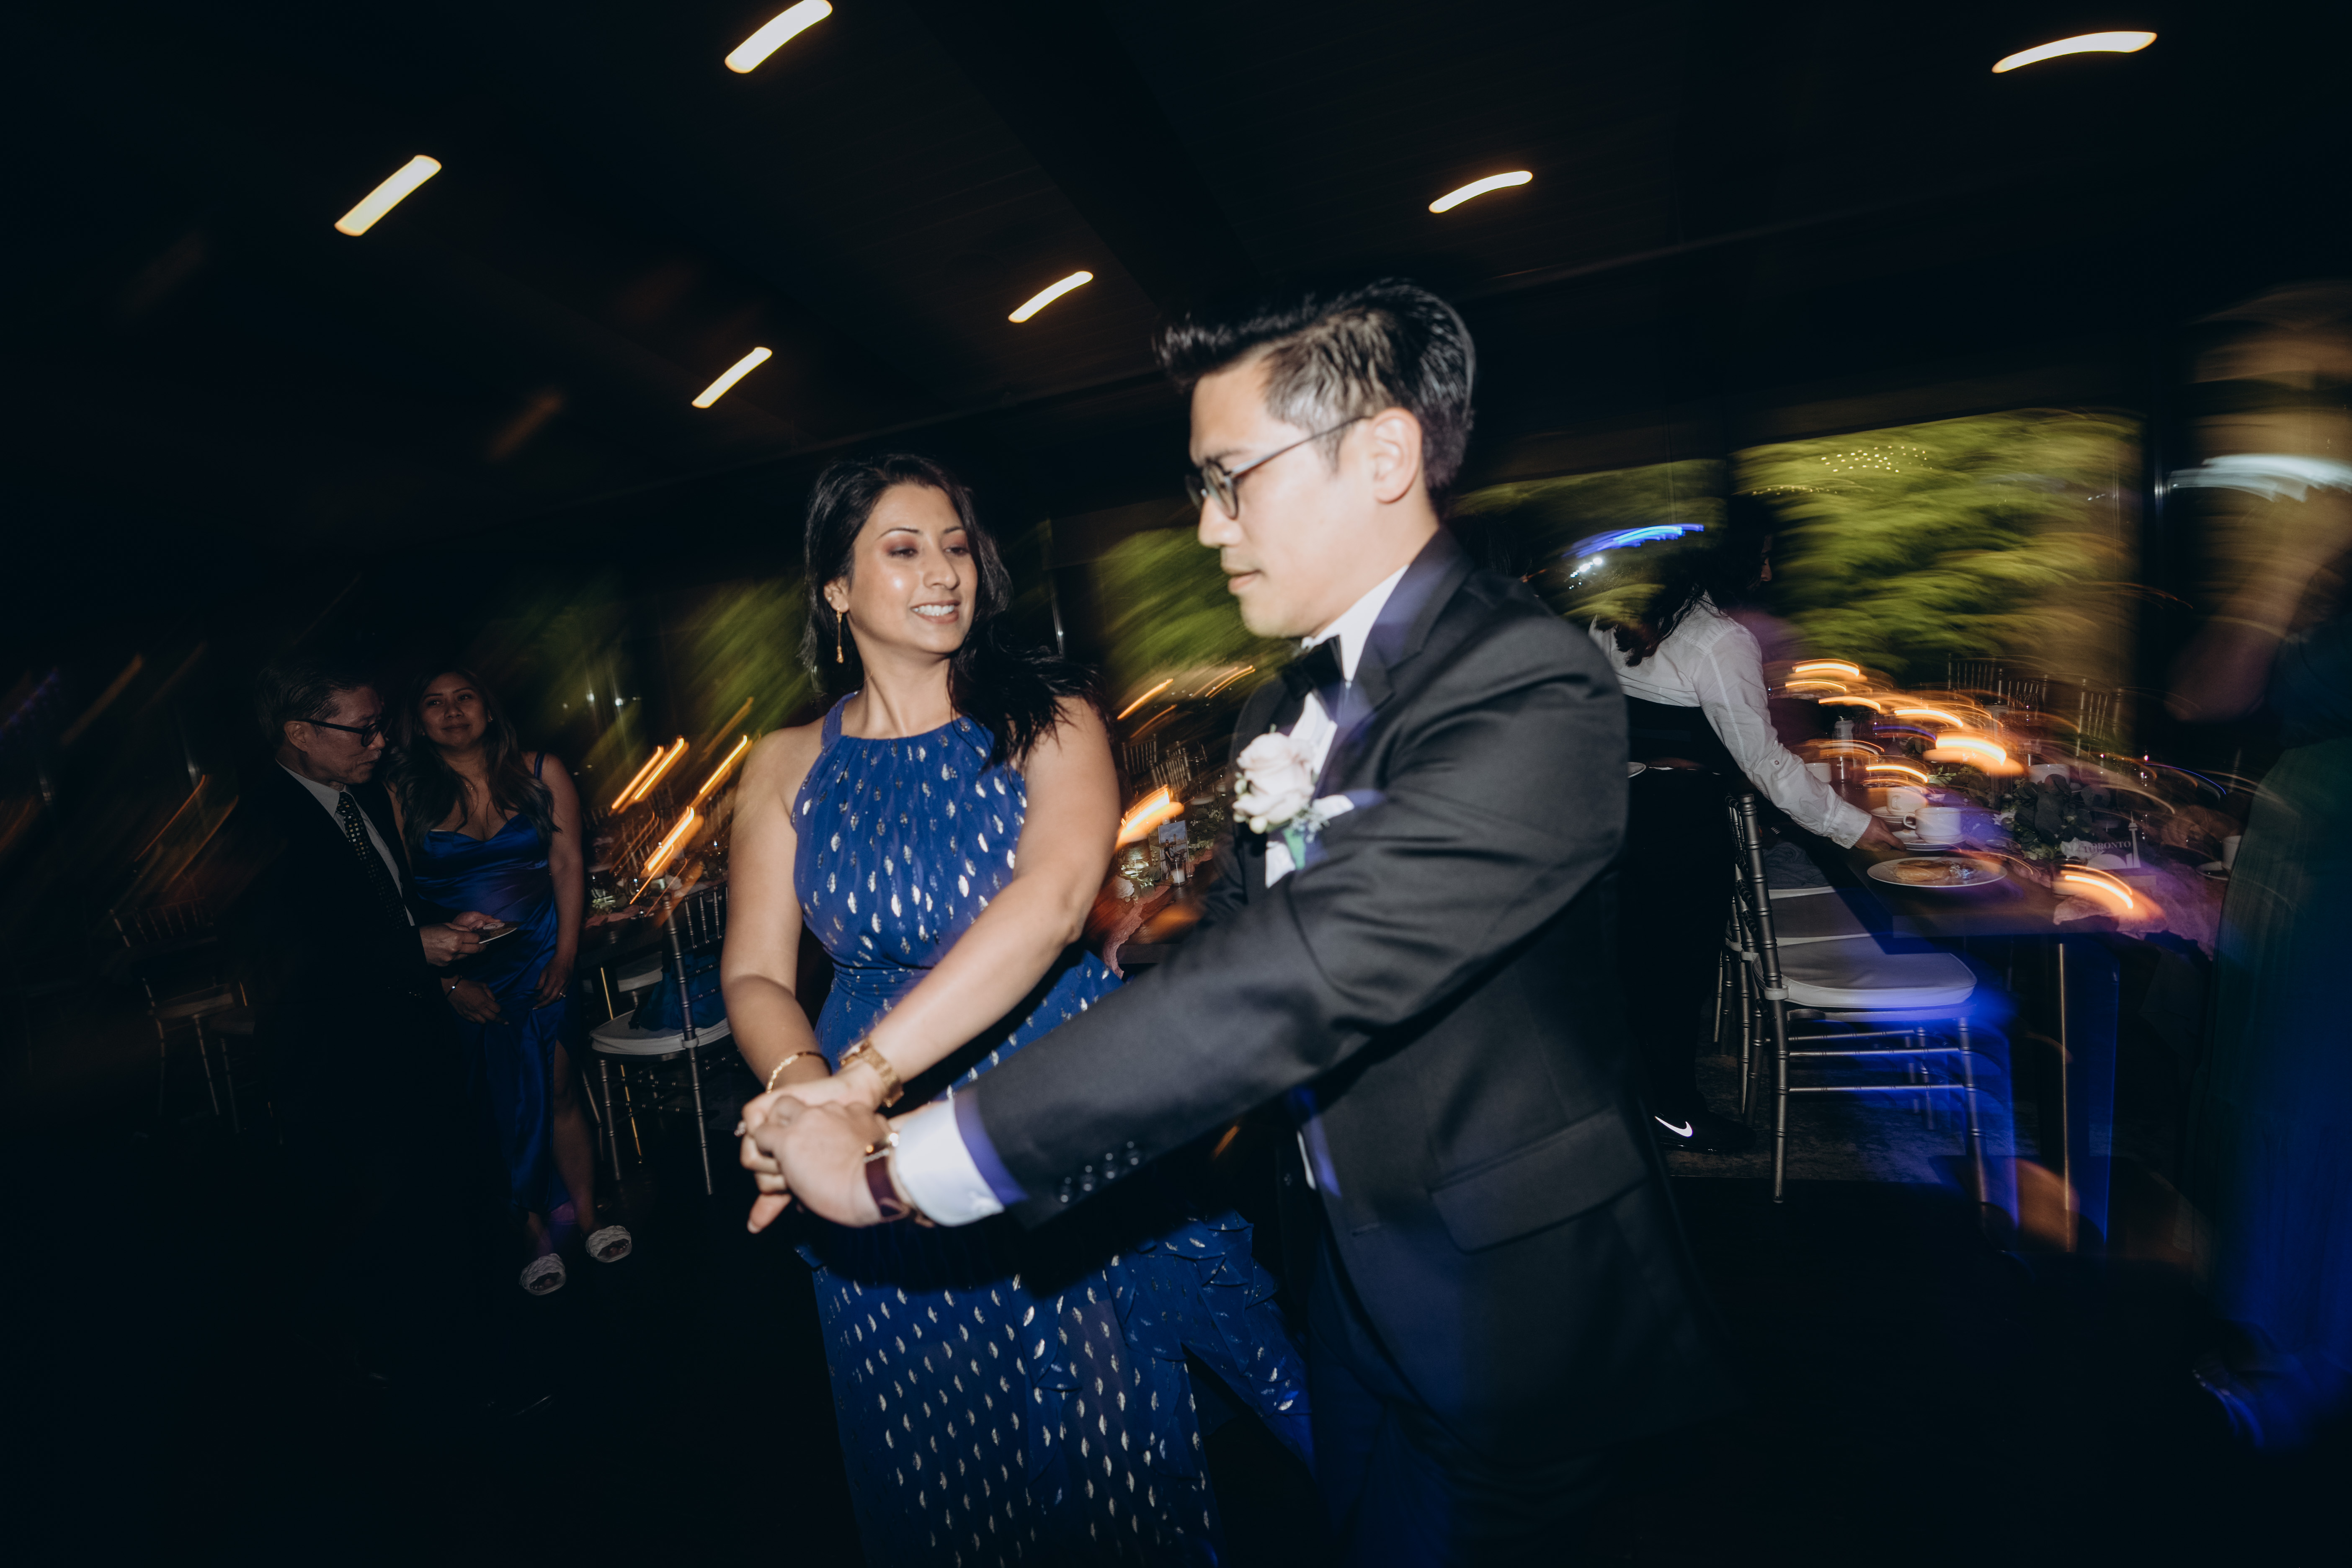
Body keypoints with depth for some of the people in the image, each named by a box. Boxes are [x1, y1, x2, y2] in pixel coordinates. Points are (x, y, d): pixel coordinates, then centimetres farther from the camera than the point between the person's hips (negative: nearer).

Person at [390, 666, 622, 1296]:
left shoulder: (540, 773, 0)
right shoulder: (403, 797, -3)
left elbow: (567, 866, -1)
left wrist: (566, 954, -7)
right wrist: (449, 981, -9)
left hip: (539, 959, 0)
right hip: (463, 976, 0)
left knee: (560, 1091, 5)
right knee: (503, 1106, 8)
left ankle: (587, 1217, 19)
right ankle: (540, 1235, 20)